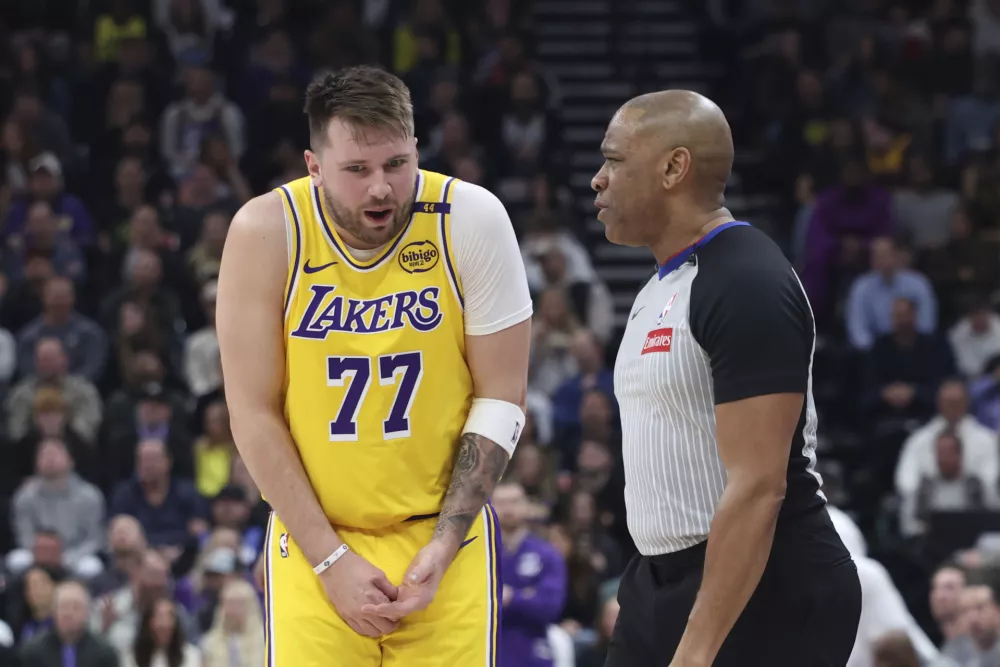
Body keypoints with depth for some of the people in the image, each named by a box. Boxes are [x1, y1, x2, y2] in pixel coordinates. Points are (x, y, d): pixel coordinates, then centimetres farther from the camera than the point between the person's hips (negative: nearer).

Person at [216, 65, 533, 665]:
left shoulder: (472, 220, -9)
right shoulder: (269, 231, -10)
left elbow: (501, 399, -4)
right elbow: (254, 412, -7)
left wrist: (442, 548, -10)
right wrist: (330, 559, -10)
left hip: (444, 534, 0)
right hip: (313, 543, 0)